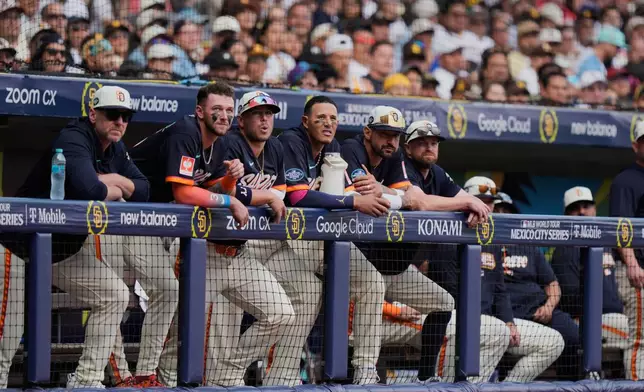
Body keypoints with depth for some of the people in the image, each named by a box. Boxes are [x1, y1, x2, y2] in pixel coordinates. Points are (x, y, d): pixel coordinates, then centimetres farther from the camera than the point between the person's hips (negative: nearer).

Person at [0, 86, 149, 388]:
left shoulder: (115, 149, 6)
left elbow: (144, 191, 9)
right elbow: (88, 190, -40)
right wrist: (113, 191, -18)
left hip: (69, 249, 9)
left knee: (115, 295, 5)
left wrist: (117, 179, -12)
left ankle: (86, 380, 8)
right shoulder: (73, 141, -23)